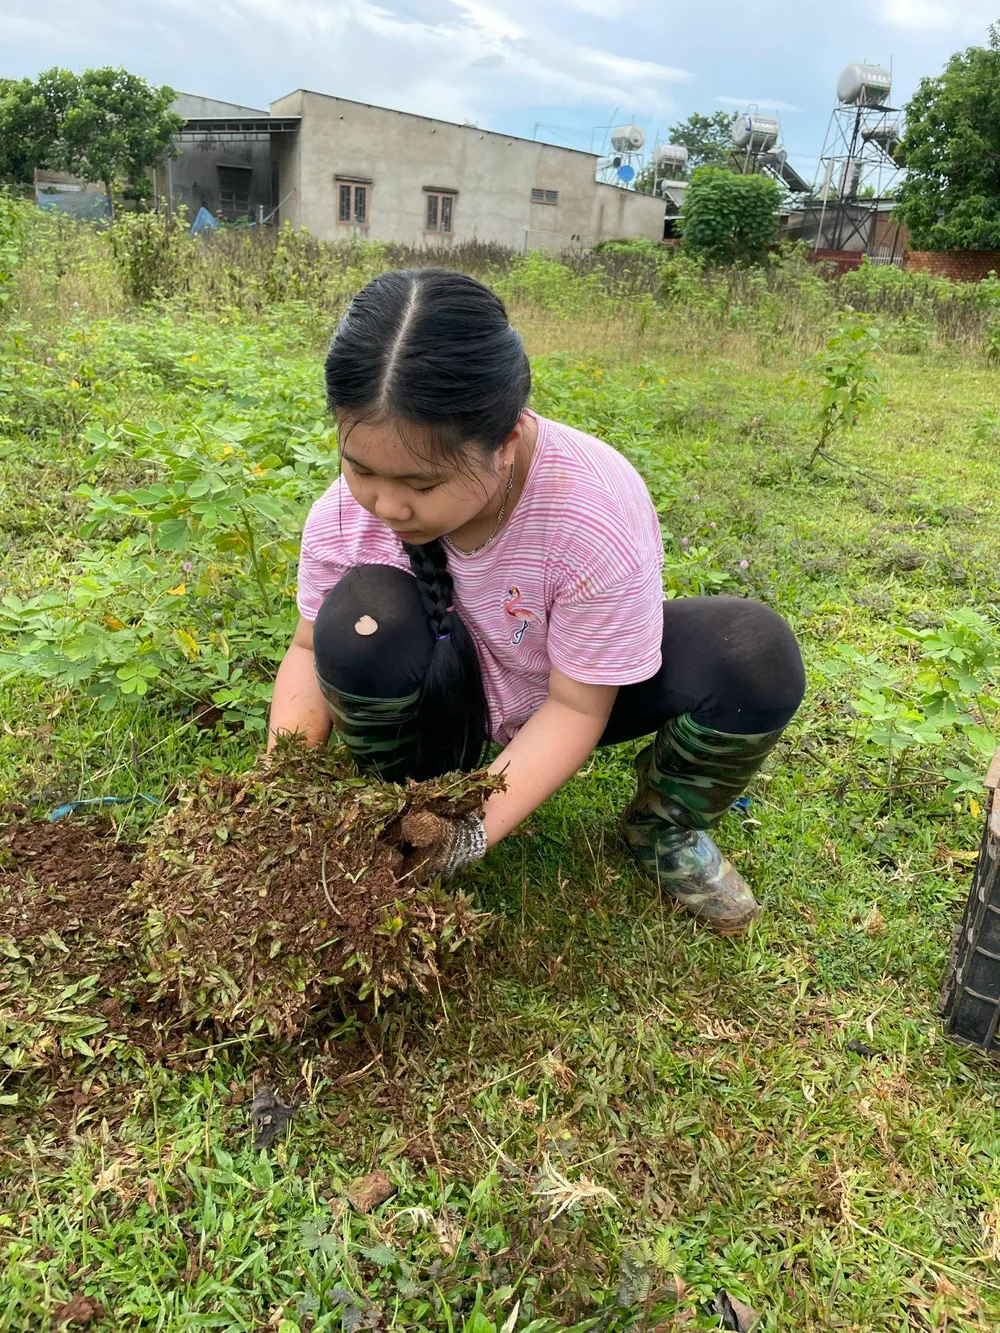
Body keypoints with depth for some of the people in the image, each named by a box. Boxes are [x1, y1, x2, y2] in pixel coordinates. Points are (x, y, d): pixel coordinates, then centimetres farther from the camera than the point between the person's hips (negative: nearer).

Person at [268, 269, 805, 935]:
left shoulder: (601, 518, -33)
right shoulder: (347, 512, -23)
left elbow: (577, 707, -24)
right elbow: (312, 648, -8)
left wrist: (470, 830, -34)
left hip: (578, 688, -1)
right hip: (452, 702, 2)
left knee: (755, 652, -28)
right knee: (362, 613, -32)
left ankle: (664, 829, 3)